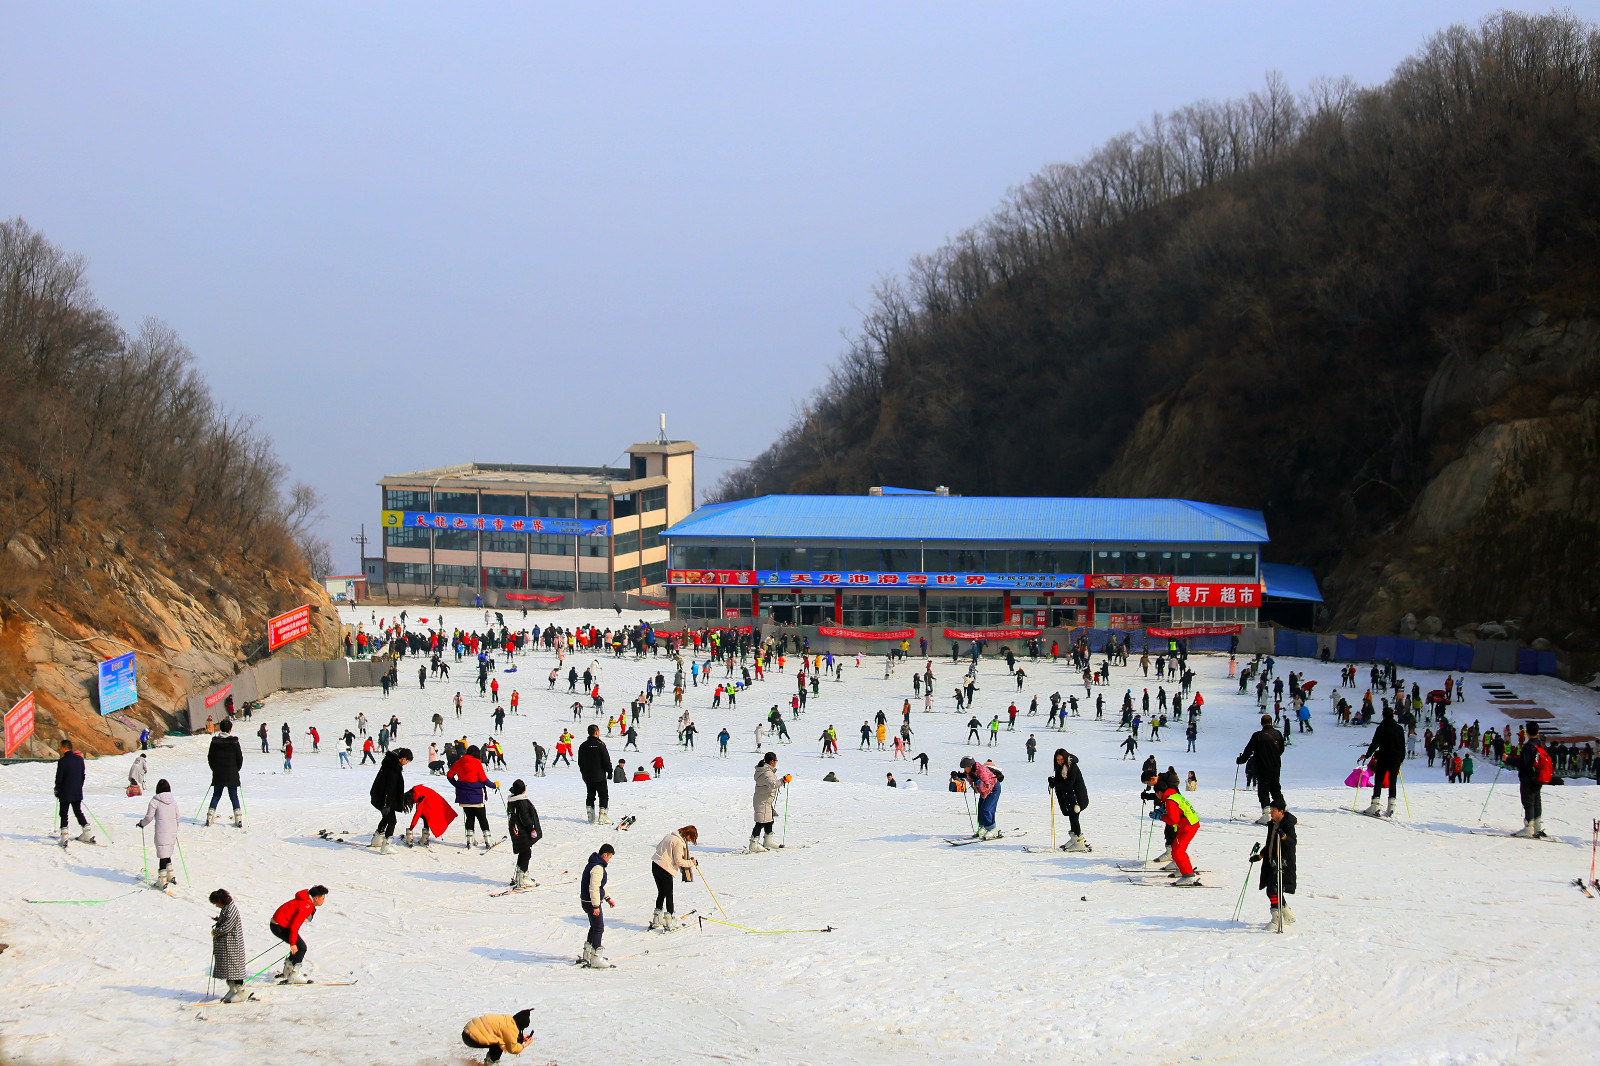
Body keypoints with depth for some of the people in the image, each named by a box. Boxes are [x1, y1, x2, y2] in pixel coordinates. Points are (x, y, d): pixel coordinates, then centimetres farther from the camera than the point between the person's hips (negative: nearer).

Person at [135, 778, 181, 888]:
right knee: (168, 854, 22)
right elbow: (177, 816, 13)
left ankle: (162, 881, -3)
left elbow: (149, 817, -9)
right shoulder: (174, 800, 6)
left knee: (162, 856, -2)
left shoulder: (155, 800, -8)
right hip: (173, 831, 5)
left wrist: (142, 823, 11)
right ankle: (170, 876, 29)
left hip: (161, 832, -5)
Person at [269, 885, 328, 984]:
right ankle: (293, 977, -14)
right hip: (279, 926, -10)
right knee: (301, 947, -12)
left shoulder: (308, 902, 7)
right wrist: (293, 943, -23)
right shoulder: (306, 906, -25)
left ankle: (287, 972, 27)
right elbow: (295, 925, -27)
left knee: (300, 945, 17)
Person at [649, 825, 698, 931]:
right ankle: (669, 924, -5)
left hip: (655, 866, 9)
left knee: (661, 893, 18)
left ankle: (656, 922, 22)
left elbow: (658, 847, 22)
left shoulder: (670, 835, 12)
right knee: (669, 895, -2)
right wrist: (691, 863, -4)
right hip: (665, 870, -9)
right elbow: (678, 861, -15)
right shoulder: (679, 842, -15)